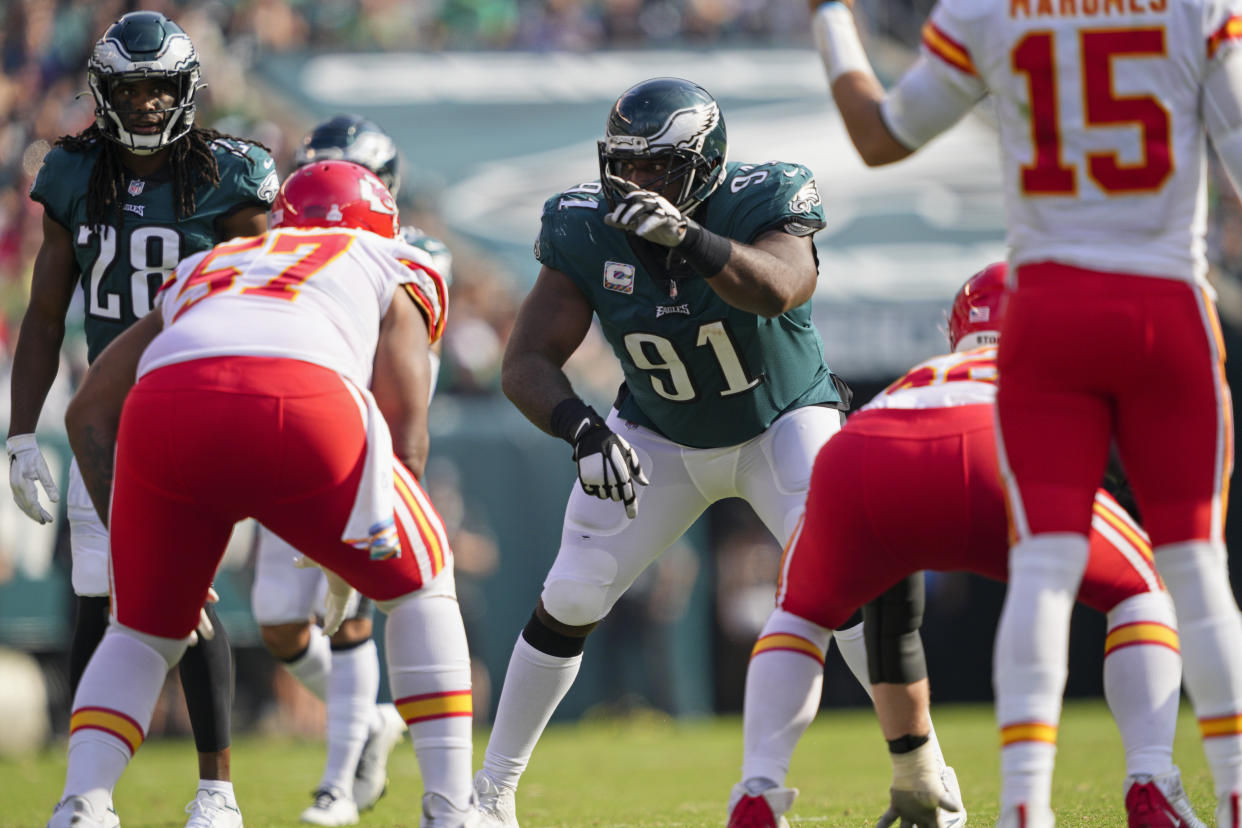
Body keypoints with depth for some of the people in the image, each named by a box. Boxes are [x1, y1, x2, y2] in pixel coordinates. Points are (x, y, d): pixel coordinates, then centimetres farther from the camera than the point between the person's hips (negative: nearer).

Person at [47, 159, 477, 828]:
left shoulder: (202, 272, 41)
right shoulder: (394, 273, 32)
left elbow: (89, 409, 34)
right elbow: (405, 439, 19)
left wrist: (127, 538, 40)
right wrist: (351, 558, 32)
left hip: (165, 405, 3)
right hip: (299, 409, -3)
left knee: (143, 631, 25)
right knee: (418, 586, 23)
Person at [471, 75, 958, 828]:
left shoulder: (762, 203, -28)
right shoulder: (588, 233, -21)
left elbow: (776, 289, -50)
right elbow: (528, 363, -24)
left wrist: (688, 238, -67)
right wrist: (581, 426, -45)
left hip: (782, 424, -3)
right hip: (662, 438, 3)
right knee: (570, 600, -3)